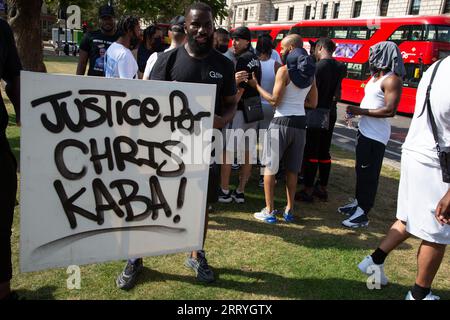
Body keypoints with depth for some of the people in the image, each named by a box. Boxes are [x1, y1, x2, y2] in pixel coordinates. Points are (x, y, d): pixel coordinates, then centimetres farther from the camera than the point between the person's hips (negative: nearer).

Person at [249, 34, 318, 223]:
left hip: (282, 122, -6)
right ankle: (289, 210, 20)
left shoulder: (284, 71, -10)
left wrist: (256, 85, -3)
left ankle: (269, 211, 6)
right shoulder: (310, 73, 9)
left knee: (269, 167, 5)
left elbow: (274, 101, -11)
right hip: (300, 123, 6)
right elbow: (313, 103, 13)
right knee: (292, 169, 14)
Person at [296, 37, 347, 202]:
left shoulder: (317, 67, -15)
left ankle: (308, 190, 4)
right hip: (331, 114, 7)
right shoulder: (340, 67, 5)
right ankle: (322, 188, 22)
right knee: (324, 152, 13)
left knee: (311, 152, 0)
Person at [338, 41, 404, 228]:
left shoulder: (391, 80, -16)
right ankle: (358, 203, 34)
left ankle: (363, 214, 4)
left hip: (376, 136, -10)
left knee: (369, 175, -4)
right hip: (364, 131, 10)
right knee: (360, 170, 19)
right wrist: (356, 112, 4)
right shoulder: (375, 76, 13)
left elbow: (390, 110, -23)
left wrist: (361, 111, -18)